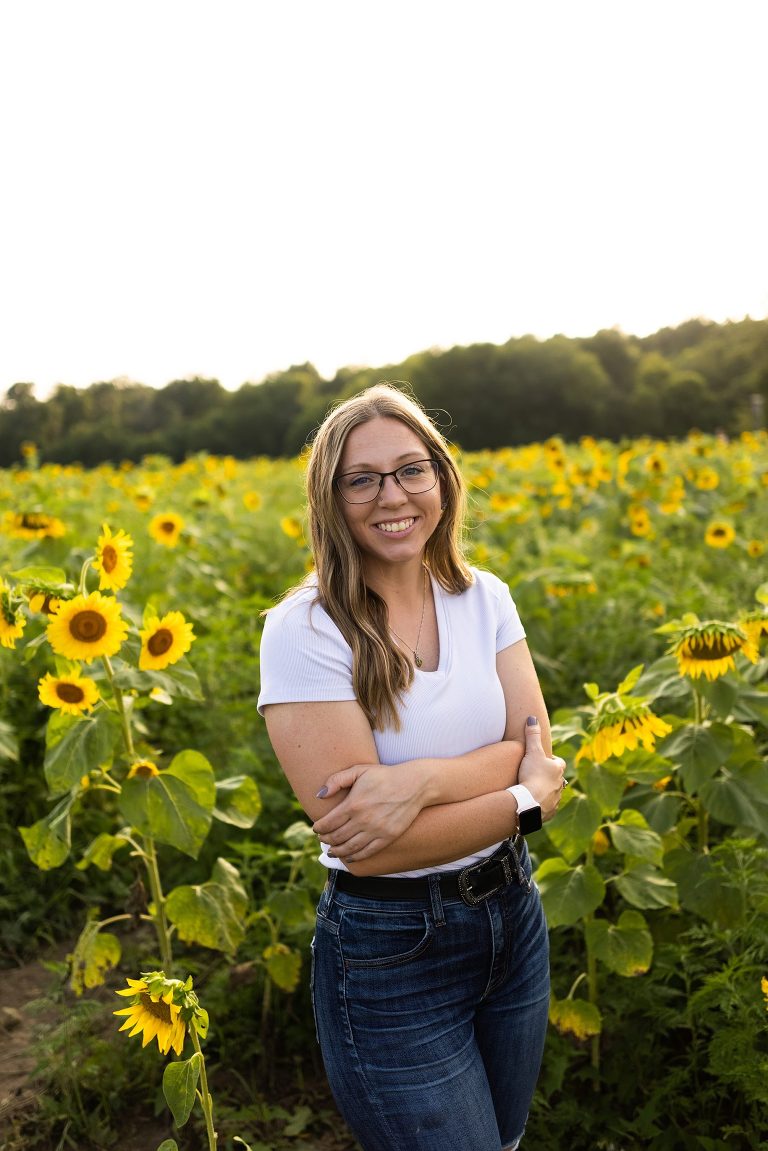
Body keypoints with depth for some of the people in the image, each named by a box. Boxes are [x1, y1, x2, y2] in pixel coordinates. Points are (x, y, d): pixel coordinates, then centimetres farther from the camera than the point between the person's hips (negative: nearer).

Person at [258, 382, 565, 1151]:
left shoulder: (485, 598, -3)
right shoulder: (304, 631, -19)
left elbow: (535, 750, -10)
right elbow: (365, 847, -22)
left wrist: (419, 779, -27)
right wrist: (530, 795, -18)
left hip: (514, 913, 6)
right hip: (390, 951, -5)